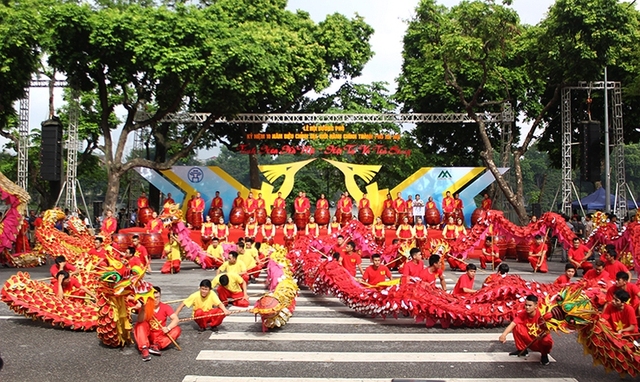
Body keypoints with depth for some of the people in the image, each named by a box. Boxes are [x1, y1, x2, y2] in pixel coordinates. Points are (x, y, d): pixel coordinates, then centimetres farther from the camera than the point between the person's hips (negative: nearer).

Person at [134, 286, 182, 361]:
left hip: (160, 336, 1)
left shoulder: (165, 307, -5)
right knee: (141, 325, -26)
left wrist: (168, 328, -34)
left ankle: (156, 345, -36)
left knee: (177, 329, -20)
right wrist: (143, 309, -41)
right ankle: (144, 349, -42)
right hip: (148, 335, -1)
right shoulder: (145, 307, -8)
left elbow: (176, 319, -17)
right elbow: (140, 321, -26)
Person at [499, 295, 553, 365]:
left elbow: (547, 331, -23)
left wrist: (543, 333, -48)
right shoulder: (523, 314, -14)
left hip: (540, 343, -3)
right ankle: (522, 350, 4)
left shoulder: (540, 316, -23)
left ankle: (544, 355, 0)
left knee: (547, 341, -38)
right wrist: (504, 334, -45)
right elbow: (512, 324, -27)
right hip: (529, 341, 3)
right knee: (517, 327, -18)